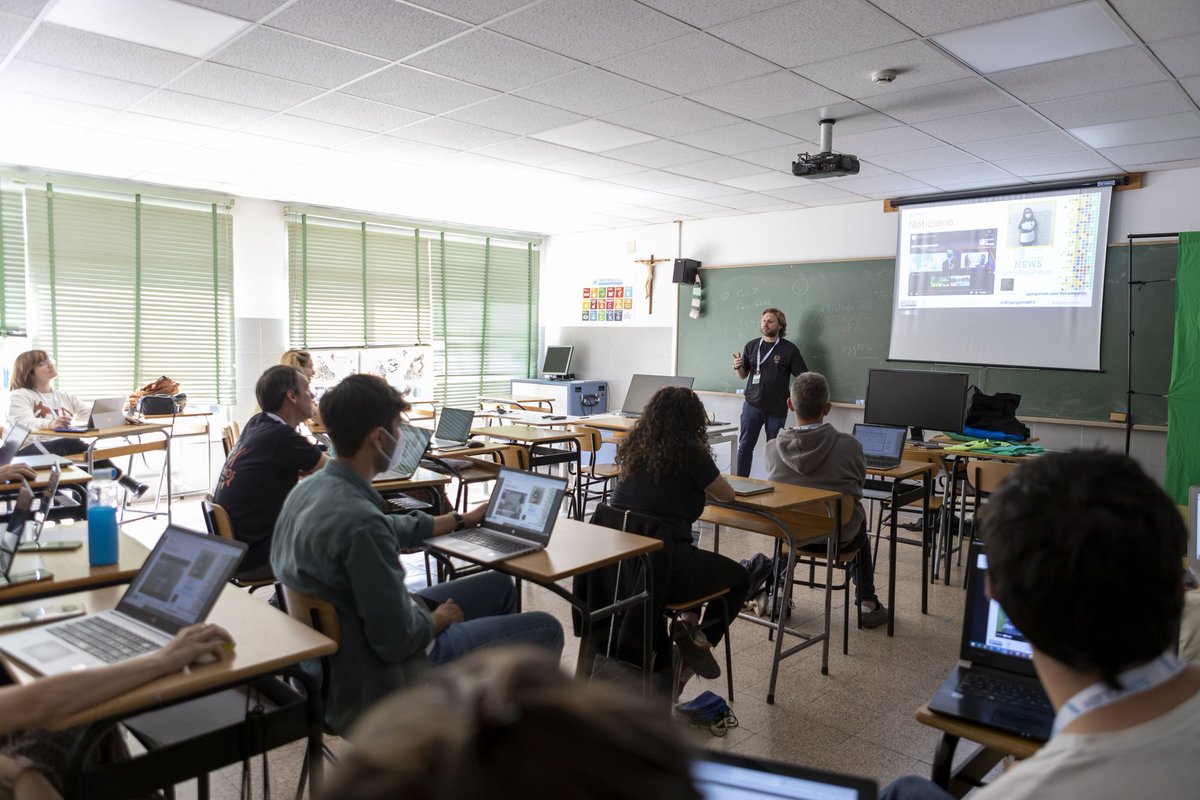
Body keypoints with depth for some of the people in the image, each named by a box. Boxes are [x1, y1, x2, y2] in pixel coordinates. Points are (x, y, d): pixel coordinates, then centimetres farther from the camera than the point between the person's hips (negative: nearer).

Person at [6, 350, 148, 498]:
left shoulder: (65, 396, 22)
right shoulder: (19, 395, 4)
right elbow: (24, 422, -17)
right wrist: (49, 423, -40)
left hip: (66, 449, 6)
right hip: (30, 450, -5)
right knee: (71, 444, -33)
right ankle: (125, 481, -38)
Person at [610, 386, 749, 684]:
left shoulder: (633, 446, 8)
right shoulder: (689, 451, -8)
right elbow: (727, 495, 6)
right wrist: (704, 473, 24)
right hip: (661, 563, -6)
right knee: (740, 578, 19)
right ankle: (700, 637, 0)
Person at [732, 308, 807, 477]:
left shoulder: (789, 349, -3)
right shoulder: (751, 346, 6)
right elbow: (744, 375, 12)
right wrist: (738, 367, -9)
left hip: (777, 408, -2)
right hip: (752, 404, 2)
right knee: (745, 445, 3)